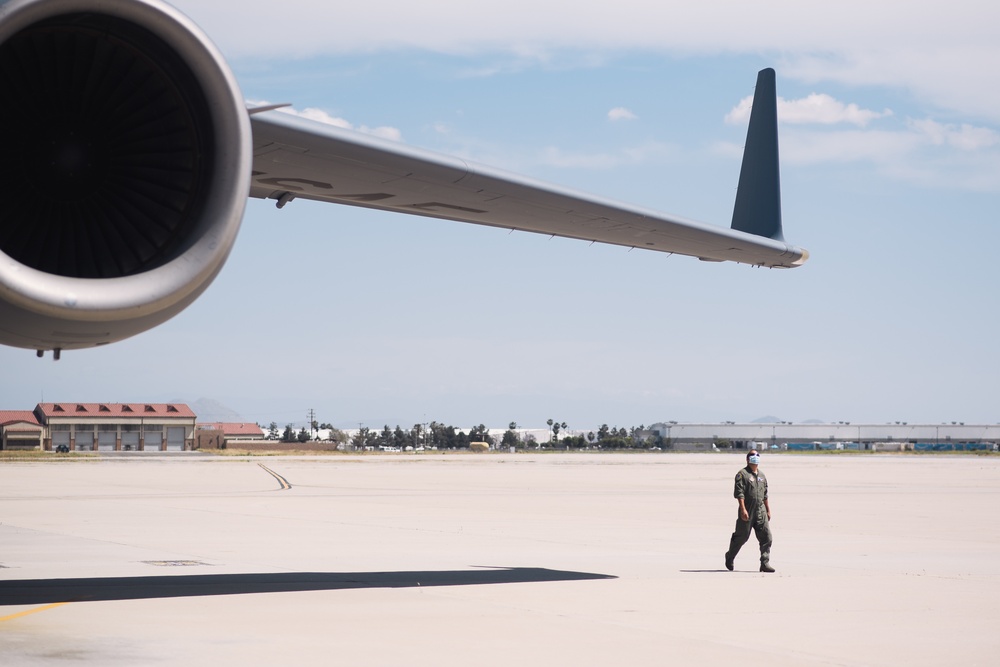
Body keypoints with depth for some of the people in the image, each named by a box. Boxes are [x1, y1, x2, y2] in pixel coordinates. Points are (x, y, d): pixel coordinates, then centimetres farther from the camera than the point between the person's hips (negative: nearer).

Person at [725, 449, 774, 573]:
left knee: (766, 536, -5)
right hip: (747, 511, -6)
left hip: (761, 511, 6)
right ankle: (729, 557, 26)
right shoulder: (742, 474, -6)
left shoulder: (762, 475, 18)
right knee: (742, 537, 4)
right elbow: (739, 493, -14)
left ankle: (765, 563, -5)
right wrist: (743, 509, -22)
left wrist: (768, 510, 20)